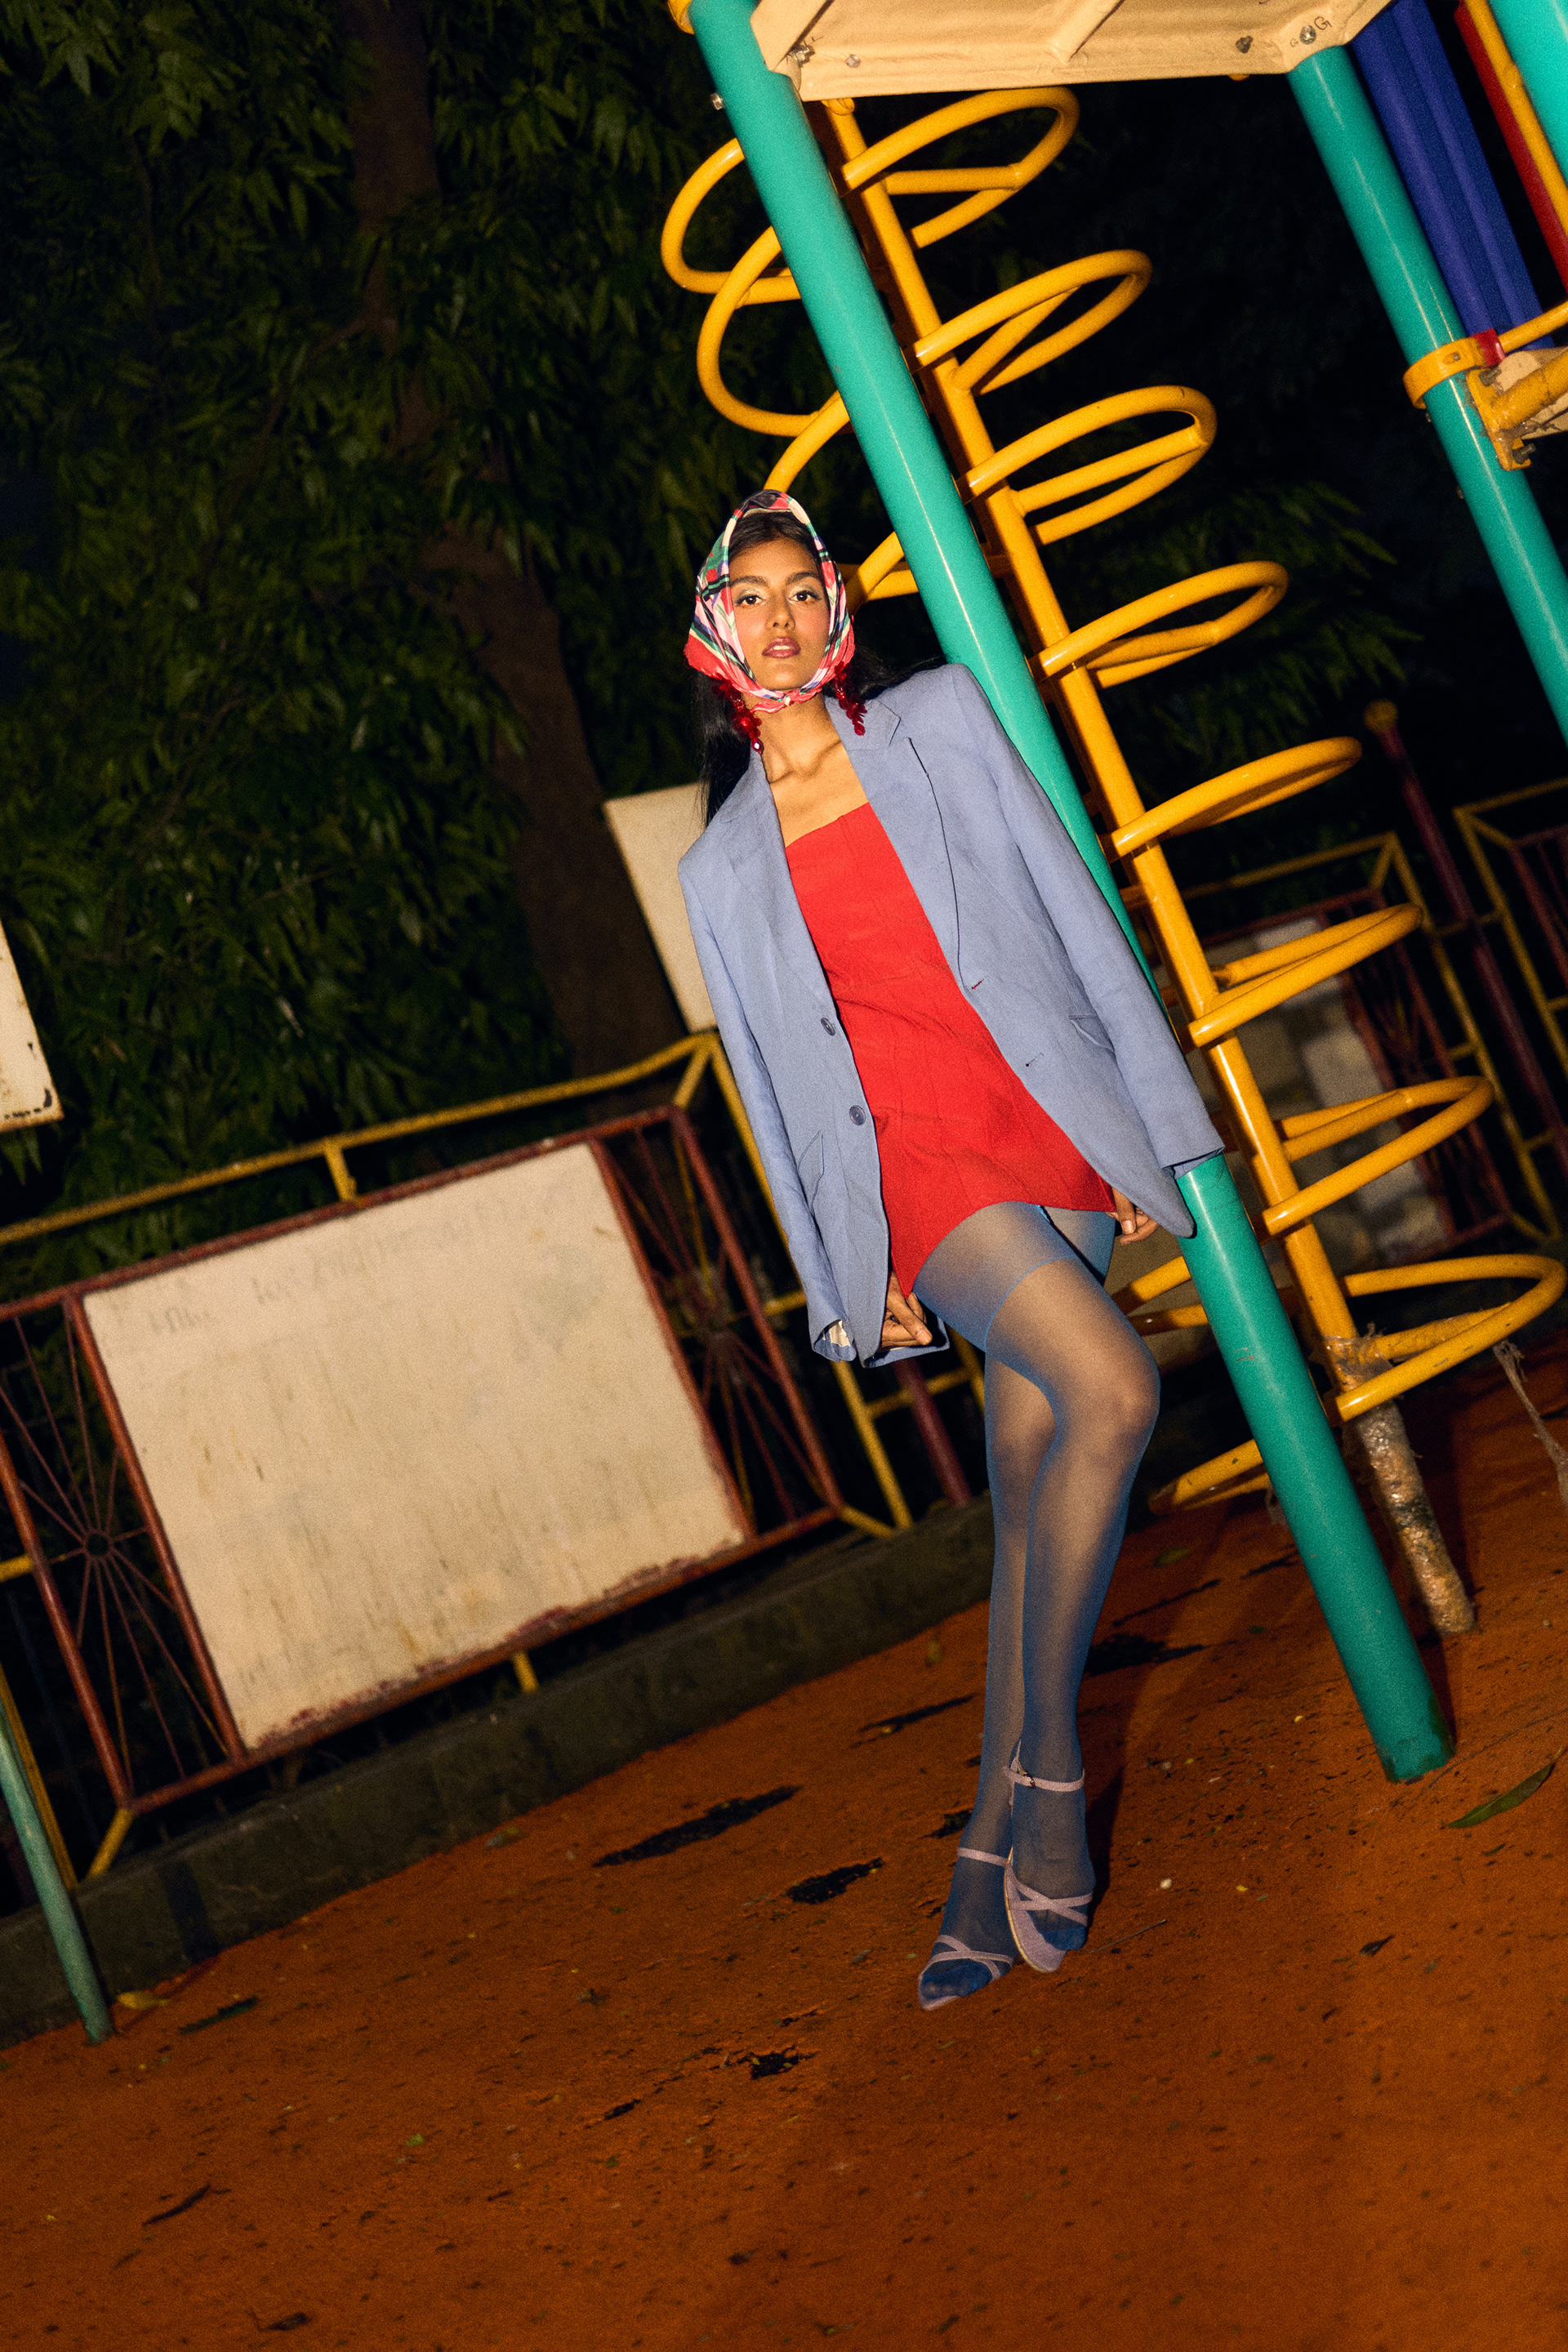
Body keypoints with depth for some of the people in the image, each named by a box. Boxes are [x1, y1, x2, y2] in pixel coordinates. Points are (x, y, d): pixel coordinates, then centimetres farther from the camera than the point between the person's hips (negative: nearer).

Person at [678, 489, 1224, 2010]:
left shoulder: (939, 722, 11)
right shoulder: (724, 870, 14)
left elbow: (1072, 911, 8)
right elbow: (775, 1082, 15)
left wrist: (1153, 1128, 2)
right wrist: (855, 1282, 11)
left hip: (1054, 1131, 1)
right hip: (913, 1161, -1)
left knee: (1033, 1483, -2)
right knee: (1110, 1388, -25)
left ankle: (994, 1854, 7)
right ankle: (1047, 1767, -10)